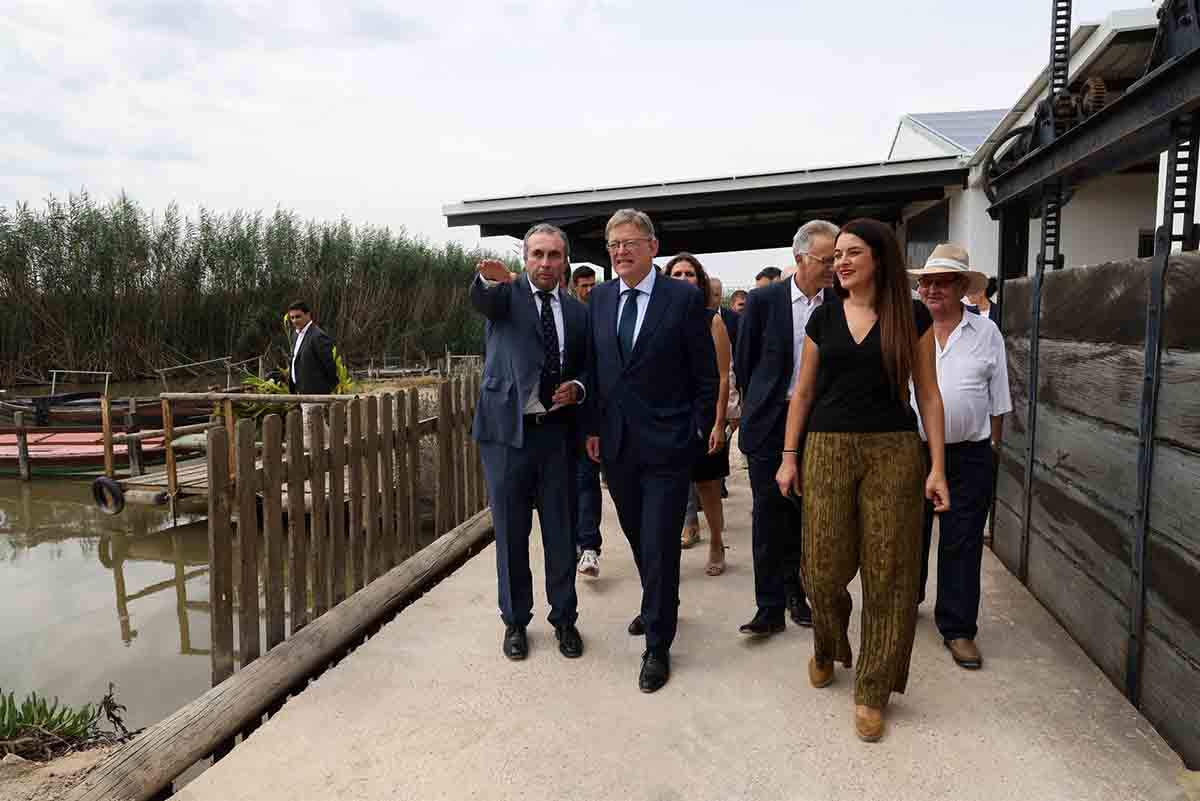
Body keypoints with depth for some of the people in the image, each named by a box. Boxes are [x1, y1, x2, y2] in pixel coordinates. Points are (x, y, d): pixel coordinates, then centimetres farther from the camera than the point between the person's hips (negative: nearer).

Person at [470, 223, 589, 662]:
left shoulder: (578, 311, 9)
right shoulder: (507, 294, 0)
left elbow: (587, 368, 17)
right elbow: (480, 299, -25)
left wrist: (577, 388, -6)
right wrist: (490, 278, -48)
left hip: (556, 432, 2)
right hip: (506, 429, -2)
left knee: (561, 532, 10)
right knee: (511, 533, 9)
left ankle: (564, 618, 27)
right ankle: (515, 621, 26)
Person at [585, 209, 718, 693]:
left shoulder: (684, 298, -6)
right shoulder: (599, 298, 7)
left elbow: (705, 373, -4)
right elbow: (594, 367, 11)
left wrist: (700, 431, -6)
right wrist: (593, 427, 8)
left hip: (667, 444, -5)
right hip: (616, 444, 5)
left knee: (659, 545, -1)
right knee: (638, 539, 19)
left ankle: (657, 646, 16)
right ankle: (657, 607, 44)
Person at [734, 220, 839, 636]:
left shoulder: (839, 305, -1)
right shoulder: (764, 300, -5)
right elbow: (743, 362, 4)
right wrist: (759, 407, 9)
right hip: (769, 424, -2)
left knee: (803, 516, 12)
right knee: (768, 516, 0)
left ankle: (795, 592, 29)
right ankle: (770, 607, 9)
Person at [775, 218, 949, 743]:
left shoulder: (912, 316, 3)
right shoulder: (823, 318, 8)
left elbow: (927, 393, 2)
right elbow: (803, 391, 10)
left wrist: (937, 467, -4)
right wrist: (788, 457, 5)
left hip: (894, 450, -1)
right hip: (828, 448, 2)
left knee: (887, 572, 2)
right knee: (825, 568, 2)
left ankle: (872, 691, 18)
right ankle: (826, 648, 33)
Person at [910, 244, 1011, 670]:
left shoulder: (986, 332, 2)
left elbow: (997, 399, 7)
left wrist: (994, 448, 6)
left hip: (968, 456, 0)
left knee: (962, 545, 5)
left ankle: (958, 628, 17)